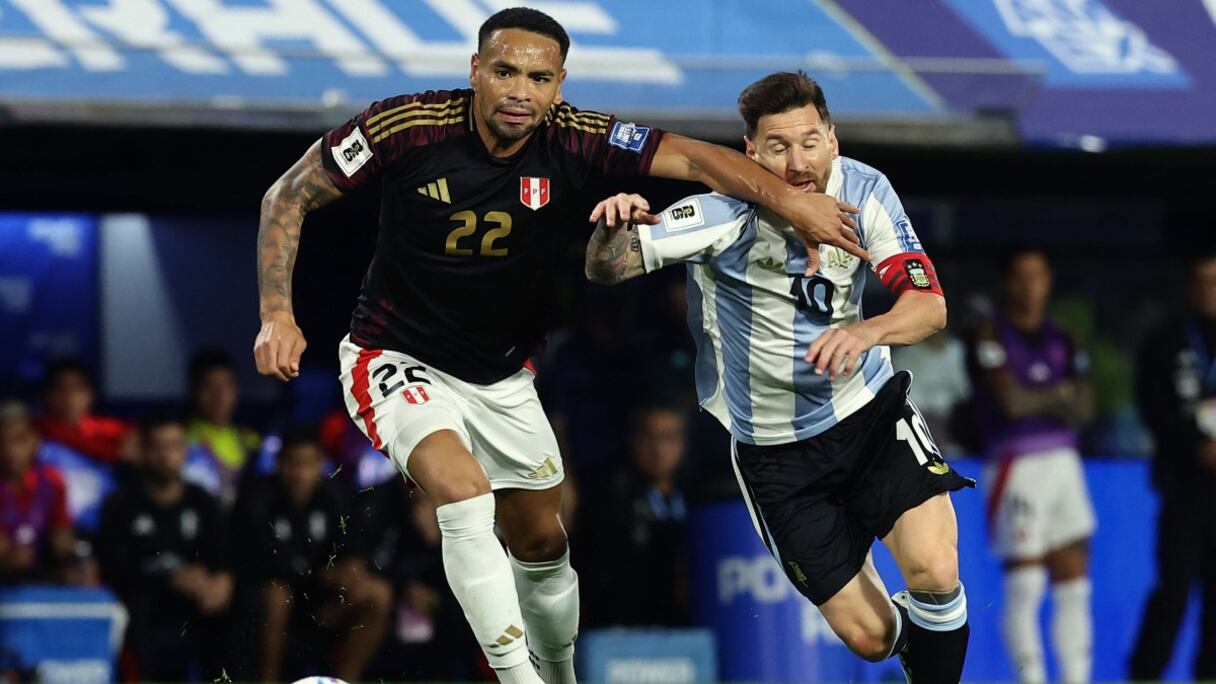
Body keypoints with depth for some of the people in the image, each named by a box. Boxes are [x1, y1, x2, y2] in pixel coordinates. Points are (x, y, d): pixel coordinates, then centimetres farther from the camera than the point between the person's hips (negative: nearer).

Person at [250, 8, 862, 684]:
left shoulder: (576, 141, -17)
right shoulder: (408, 127, -23)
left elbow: (695, 157, -25)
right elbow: (289, 197, -13)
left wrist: (791, 201, -41)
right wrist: (278, 313, -21)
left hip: (502, 375, 5)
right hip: (398, 361, -5)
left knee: (541, 540, 17)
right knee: (463, 490, -30)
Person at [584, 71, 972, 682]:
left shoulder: (863, 190, -13)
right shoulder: (724, 215, -21)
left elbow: (930, 305, -18)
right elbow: (605, 270, -24)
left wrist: (867, 331, -40)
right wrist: (614, 226, -48)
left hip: (870, 408, 2)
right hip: (775, 446, -1)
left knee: (935, 572, -23)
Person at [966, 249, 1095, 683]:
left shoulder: (1062, 341, 16)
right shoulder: (991, 335, -1)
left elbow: (1083, 409, 5)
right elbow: (1010, 401, -13)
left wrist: (1034, 400, -10)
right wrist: (1058, 396, 4)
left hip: (1064, 464, 6)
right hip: (1016, 464, -6)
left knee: (1074, 589, 4)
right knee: (1024, 586, -10)